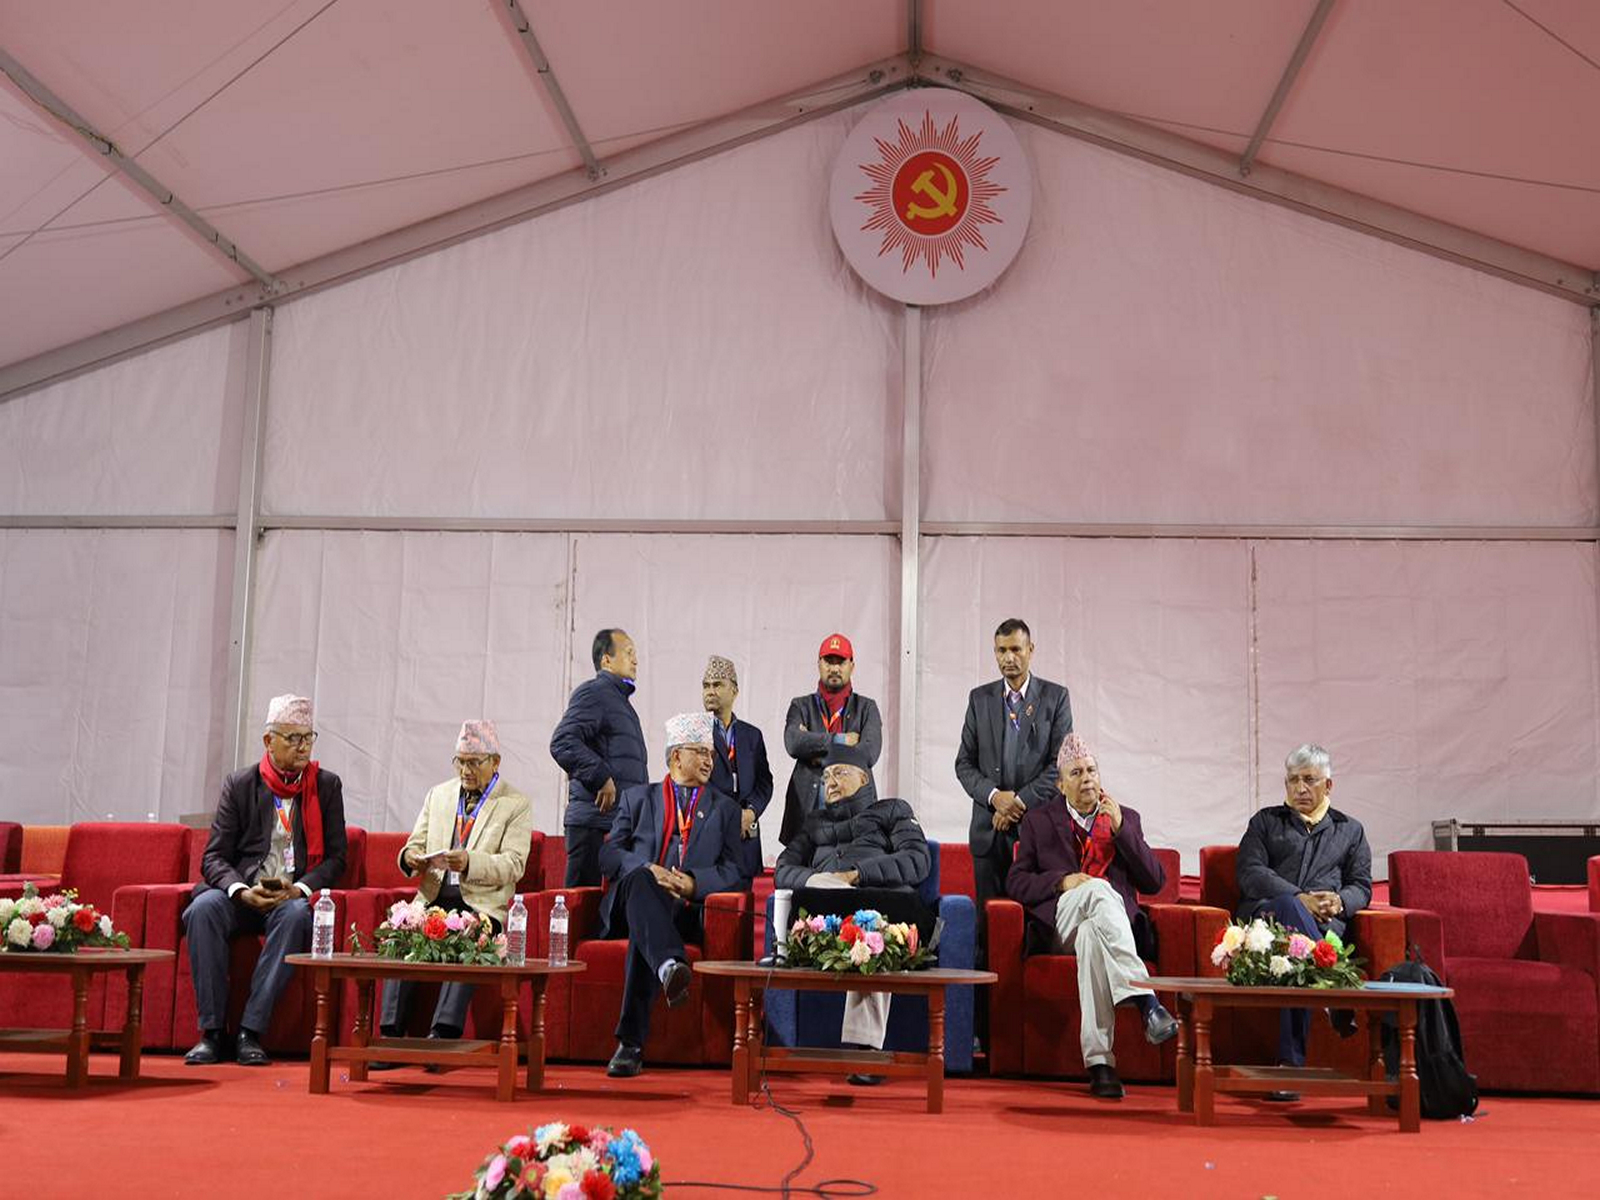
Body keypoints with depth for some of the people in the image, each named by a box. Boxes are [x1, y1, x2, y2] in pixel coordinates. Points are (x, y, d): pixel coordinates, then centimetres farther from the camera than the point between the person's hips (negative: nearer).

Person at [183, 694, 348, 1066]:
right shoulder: (239, 784, 6)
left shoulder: (327, 785, 7)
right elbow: (214, 856, 2)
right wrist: (242, 891, -18)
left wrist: (298, 888, -14)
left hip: (294, 896, -1)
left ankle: (251, 1032, -30)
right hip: (242, 893, 1)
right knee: (204, 908, -30)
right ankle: (212, 1031, -24)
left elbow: (335, 858, 5)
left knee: (296, 915, -34)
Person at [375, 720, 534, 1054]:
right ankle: (391, 1033, -27)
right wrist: (410, 856, -8)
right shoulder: (438, 795, 20)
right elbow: (415, 844, 18)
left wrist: (469, 862, -24)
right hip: (433, 899, 3)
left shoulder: (516, 804, 5)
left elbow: (513, 865, -6)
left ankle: (443, 1033, -36)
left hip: (481, 904, -3)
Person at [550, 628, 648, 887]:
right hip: (595, 822, -10)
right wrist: (602, 779, -19)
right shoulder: (593, 693, -7)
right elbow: (562, 743, -20)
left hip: (622, 822, 10)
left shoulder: (620, 699, 25)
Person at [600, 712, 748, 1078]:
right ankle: (670, 966, -63)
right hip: (635, 902, 0)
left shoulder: (724, 808, 23)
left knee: (643, 934, -37)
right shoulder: (637, 798, 23)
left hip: (687, 910, 0)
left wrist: (695, 883, -10)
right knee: (638, 880, -39)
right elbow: (609, 853, 10)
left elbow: (735, 872, 10)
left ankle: (631, 1043, -44)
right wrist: (647, 870, -11)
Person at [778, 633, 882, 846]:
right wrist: (839, 740, -7)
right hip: (807, 809, 0)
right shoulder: (801, 706, 14)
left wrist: (819, 755, -3)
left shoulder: (866, 708, 13)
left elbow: (869, 753, -4)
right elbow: (793, 743, -7)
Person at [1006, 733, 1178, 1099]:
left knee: (1092, 935, -38)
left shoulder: (1126, 818, 19)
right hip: (1061, 923, -1)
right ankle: (1146, 1001, -50)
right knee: (1099, 887, -36)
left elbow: (1154, 882, 9)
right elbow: (1017, 883, 9)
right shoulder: (1039, 820, 16)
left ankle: (1099, 1062, -44)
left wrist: (1120, 828, -2)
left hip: (1116, 924, 1)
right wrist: (1062, 881, -10)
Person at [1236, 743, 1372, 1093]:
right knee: (1289, 907, -42)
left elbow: (1362, 886, 17)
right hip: (1265, 916, -1)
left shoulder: (1350, 830, 29)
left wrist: (1339, 902, -10)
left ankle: (1290, 1062, -40)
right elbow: (1250, 873, 6)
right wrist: (1300, 899, -11)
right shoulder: (1266, 821, 24)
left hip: (1326, 923, 1)